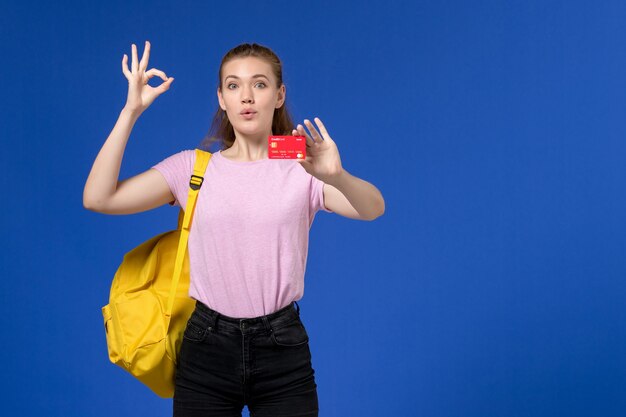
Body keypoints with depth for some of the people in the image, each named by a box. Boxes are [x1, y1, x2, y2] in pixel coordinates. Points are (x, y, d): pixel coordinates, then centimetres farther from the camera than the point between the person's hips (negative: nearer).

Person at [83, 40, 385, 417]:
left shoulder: (301, 169, -1)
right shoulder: (192, 168, 3)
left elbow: (373, 209, -20)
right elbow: (98, 198, -8)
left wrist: (336, 176, -41)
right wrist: (131, 112, -11)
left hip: (283, 350, -1)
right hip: (206, 348, 1)